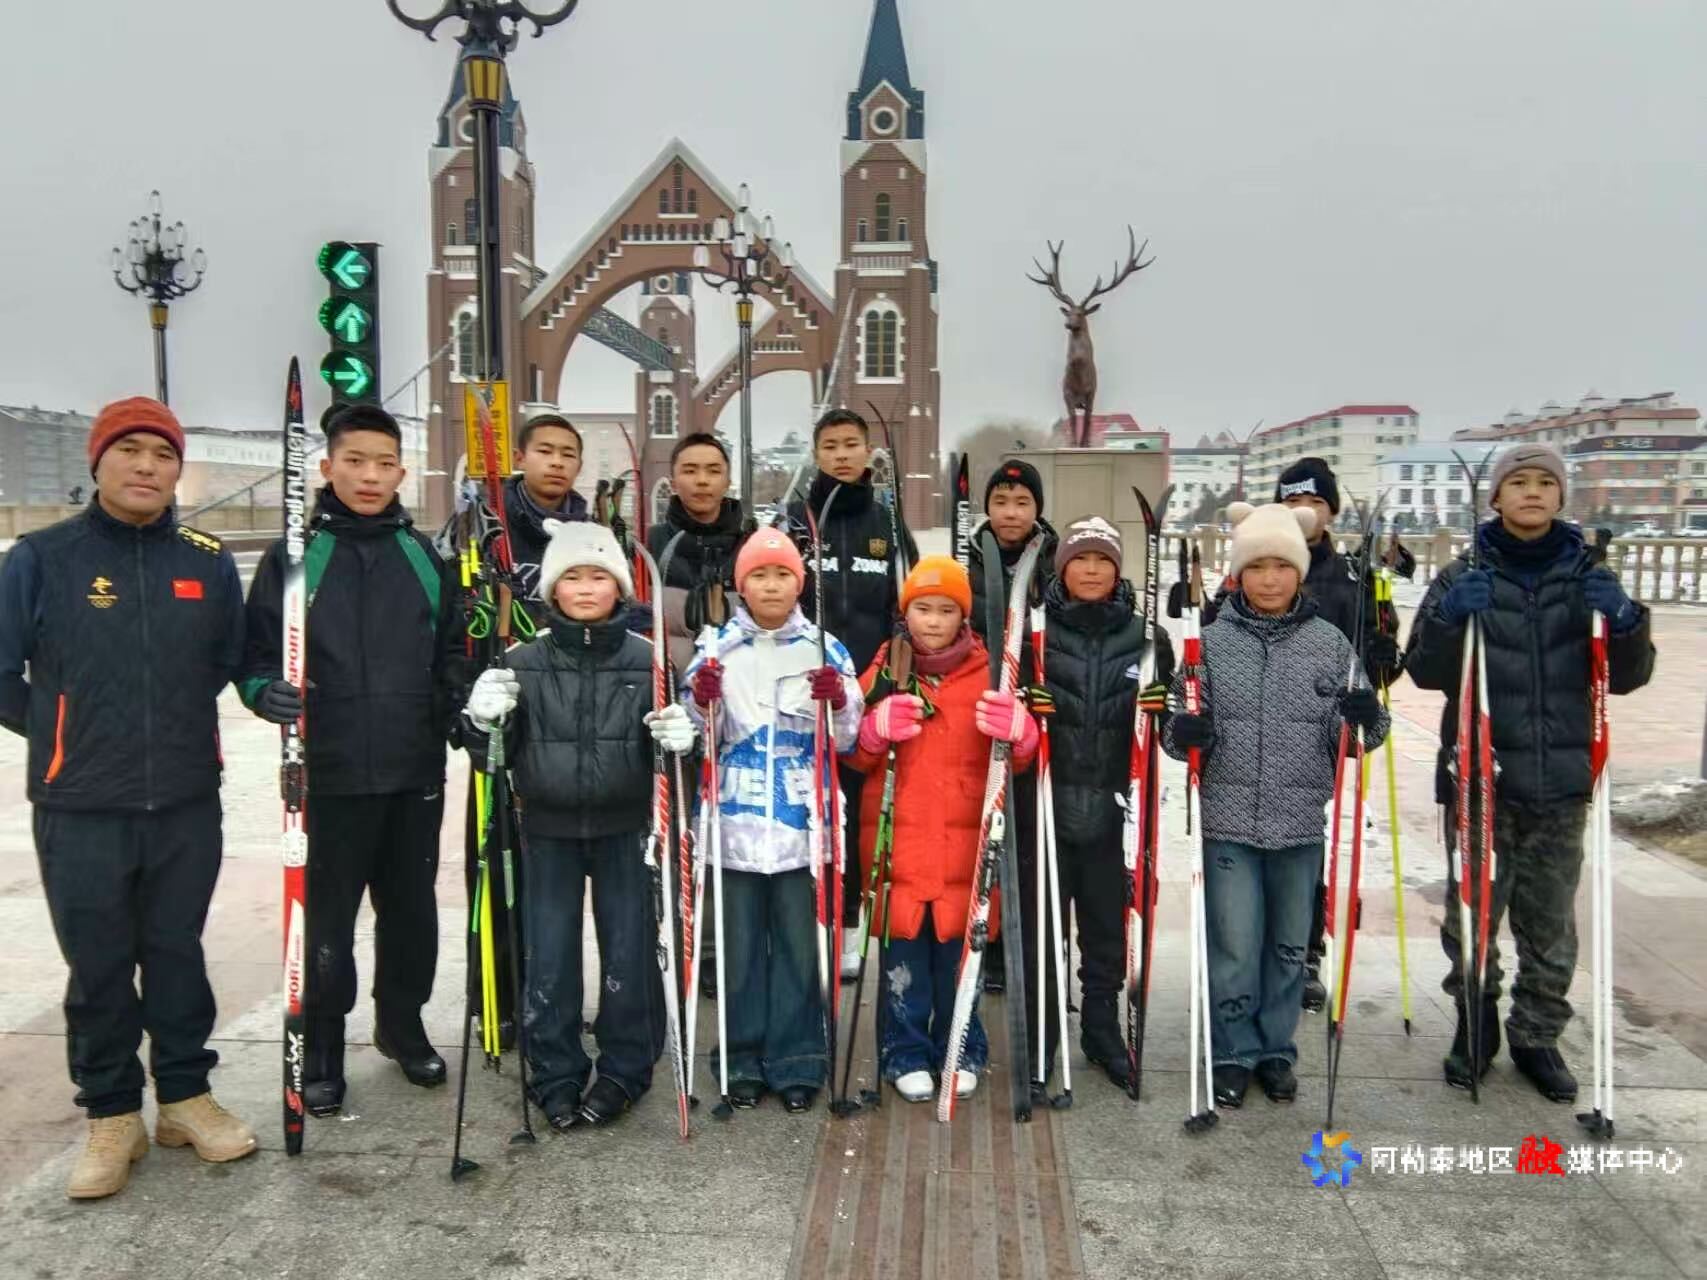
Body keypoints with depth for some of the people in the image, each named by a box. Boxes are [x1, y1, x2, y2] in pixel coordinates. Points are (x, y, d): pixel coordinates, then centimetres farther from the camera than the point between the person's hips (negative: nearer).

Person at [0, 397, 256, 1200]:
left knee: (178, 955, 12)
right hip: (79, 810, -2)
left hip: (188, 803, 2)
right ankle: (111, 1116, 22)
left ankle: (185, 1095, 26)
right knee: (98, 970, 7)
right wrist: (66, 735, 6)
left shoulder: (209, 562, 3)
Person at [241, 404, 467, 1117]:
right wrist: (267, 691, -21)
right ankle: (320, 1052, 22)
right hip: (330, 775, -3)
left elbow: (452, 650, 15)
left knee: (412, 909, 14)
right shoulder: (295, 555, -1)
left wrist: (458, 699, -1)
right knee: (328, 920, 5)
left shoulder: (424, 556, 8)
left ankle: (402, 1025, 33)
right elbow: (256, 652, -1)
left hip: (417, 772, 3)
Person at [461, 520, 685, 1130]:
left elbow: (672, 738, 3)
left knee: (628, 952, 6)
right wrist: (484, 722, -17)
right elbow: (499, 755, 4)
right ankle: (555, 1074, 23)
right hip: (549, 830, 1)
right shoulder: (524, 663, 0)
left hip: (624, 829, -1)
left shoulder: (645, 659, -3)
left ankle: (624, 1069, 23)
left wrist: (679, 737, -20)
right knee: (548, 958, 6)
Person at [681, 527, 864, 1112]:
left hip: (800, 820, 0)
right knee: (741, 943, 9)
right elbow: (700, 735, 4)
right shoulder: (716, 647, 4)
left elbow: (844, 740, 3)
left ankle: (797, 1062, 19)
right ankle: (744, 1060, 22)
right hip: (736, 820, 1)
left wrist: (838, 703, -17)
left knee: (800, 943, 6)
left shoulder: (826, 648, 4)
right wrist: (702, 702, -17)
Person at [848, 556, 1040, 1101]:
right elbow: (854, 757, 6)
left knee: (959, 952, 9)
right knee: (904, 953, 5)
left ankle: (961, 1052, 26)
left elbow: (1023, 759, 4)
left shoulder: (988, 673, 4)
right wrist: (877, 730, -16)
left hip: (965, 842, 0)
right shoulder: (883, 672, 5)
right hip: (897, 839, 0)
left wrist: (1018, 732, -19)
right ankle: (907, 1054, 21)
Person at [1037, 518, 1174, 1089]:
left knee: (1108, 924, 12)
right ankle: (1039, 1035, 21)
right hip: (1047, 800, -2)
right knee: (1042, 920, 6)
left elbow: (1168, 711, 13)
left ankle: (1103, 1028, 29)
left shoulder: (1145, 636, 6)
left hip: (1113, 805, 2)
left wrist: (1162, 705, -8)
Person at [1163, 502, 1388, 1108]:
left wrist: (1367, 717, -17)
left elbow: (1349, 737, 5)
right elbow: (1179, 730, 3)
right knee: (1234, 949, 2)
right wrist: (1183, 732, -19)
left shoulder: (1330, 642, 1)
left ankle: (1276, 1051, 32)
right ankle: (1234, 1054, 22)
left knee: (1289, 946, 15)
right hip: (1228, 819, -1)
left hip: (1301, 823, 2)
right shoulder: (1211, 640, -1)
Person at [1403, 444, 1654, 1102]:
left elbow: (1627, 676, 7)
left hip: (1559, 779, 2)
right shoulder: (1464, 577, 2)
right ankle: (1475, 1025, 24)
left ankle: (1537, 1036, 25)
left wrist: (1624, 621, -13)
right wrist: (1449, 618, -20)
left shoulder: (1588, 576, 7)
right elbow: (1424, 672, -2)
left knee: (1551, 922, 9)